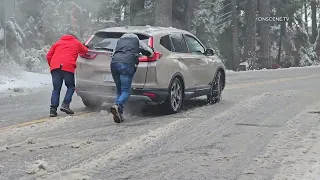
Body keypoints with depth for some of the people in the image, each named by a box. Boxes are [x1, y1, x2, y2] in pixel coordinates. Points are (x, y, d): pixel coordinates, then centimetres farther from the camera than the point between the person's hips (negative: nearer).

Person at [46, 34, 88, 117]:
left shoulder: (58, 43, 28)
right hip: (68, 67, -3)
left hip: (55, 66, 3)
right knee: (71, 87, 13)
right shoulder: (77, 43, 24)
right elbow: (85, 51, 37)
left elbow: (48, 56, 19)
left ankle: (53, 109, -5)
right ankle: (65, 104, -5)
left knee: (56, 88, 7)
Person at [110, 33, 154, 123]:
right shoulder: (137, 41, 25)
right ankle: (117, 106, -34)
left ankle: (119, 114, 1)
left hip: (114, 63, 4)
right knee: (126, 91, -7)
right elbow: (150, 53, 27)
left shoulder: (120, 40, 34)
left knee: (119, 91, 13)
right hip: (127, 63, -4)